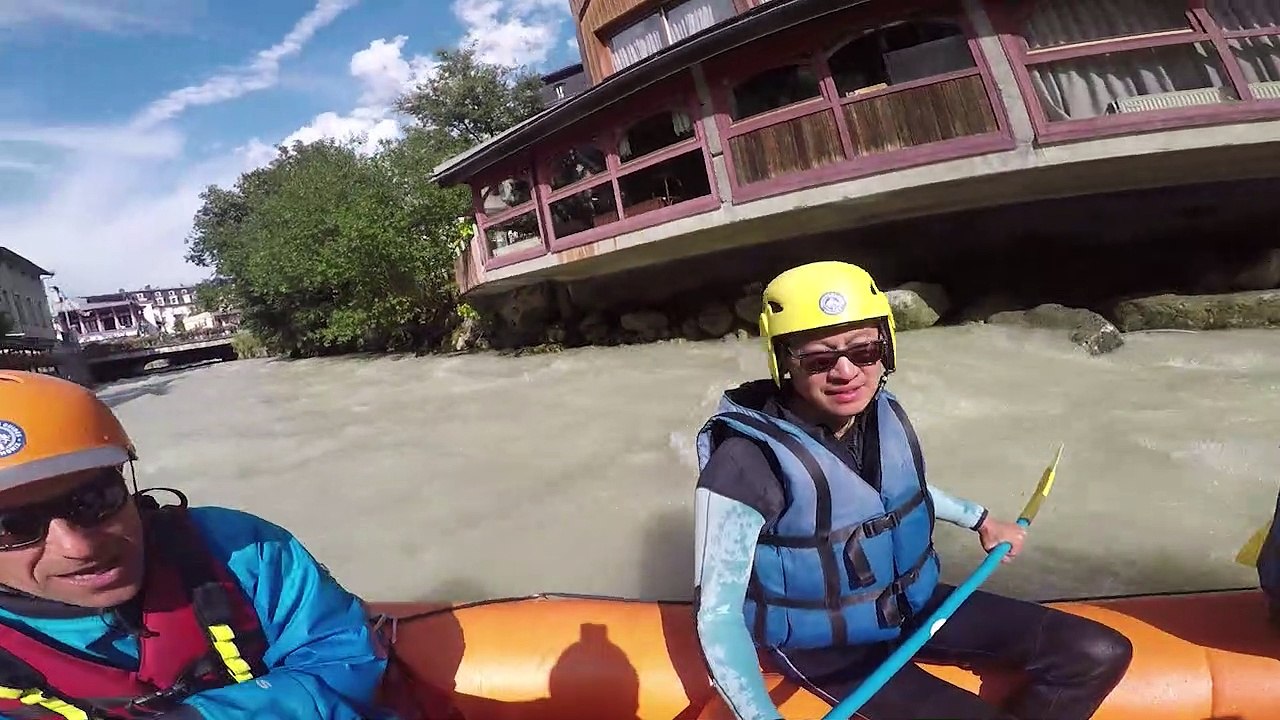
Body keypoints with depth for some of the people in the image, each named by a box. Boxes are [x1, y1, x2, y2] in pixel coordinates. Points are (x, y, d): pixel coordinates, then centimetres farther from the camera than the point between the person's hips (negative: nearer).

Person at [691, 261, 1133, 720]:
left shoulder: (883, 414, -7)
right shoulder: (747, 464, -29)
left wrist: (979, 519, 26)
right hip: (829, 651, -7)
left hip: (914, 605, 7)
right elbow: (717, 615, -26)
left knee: (1102, 654, 3)